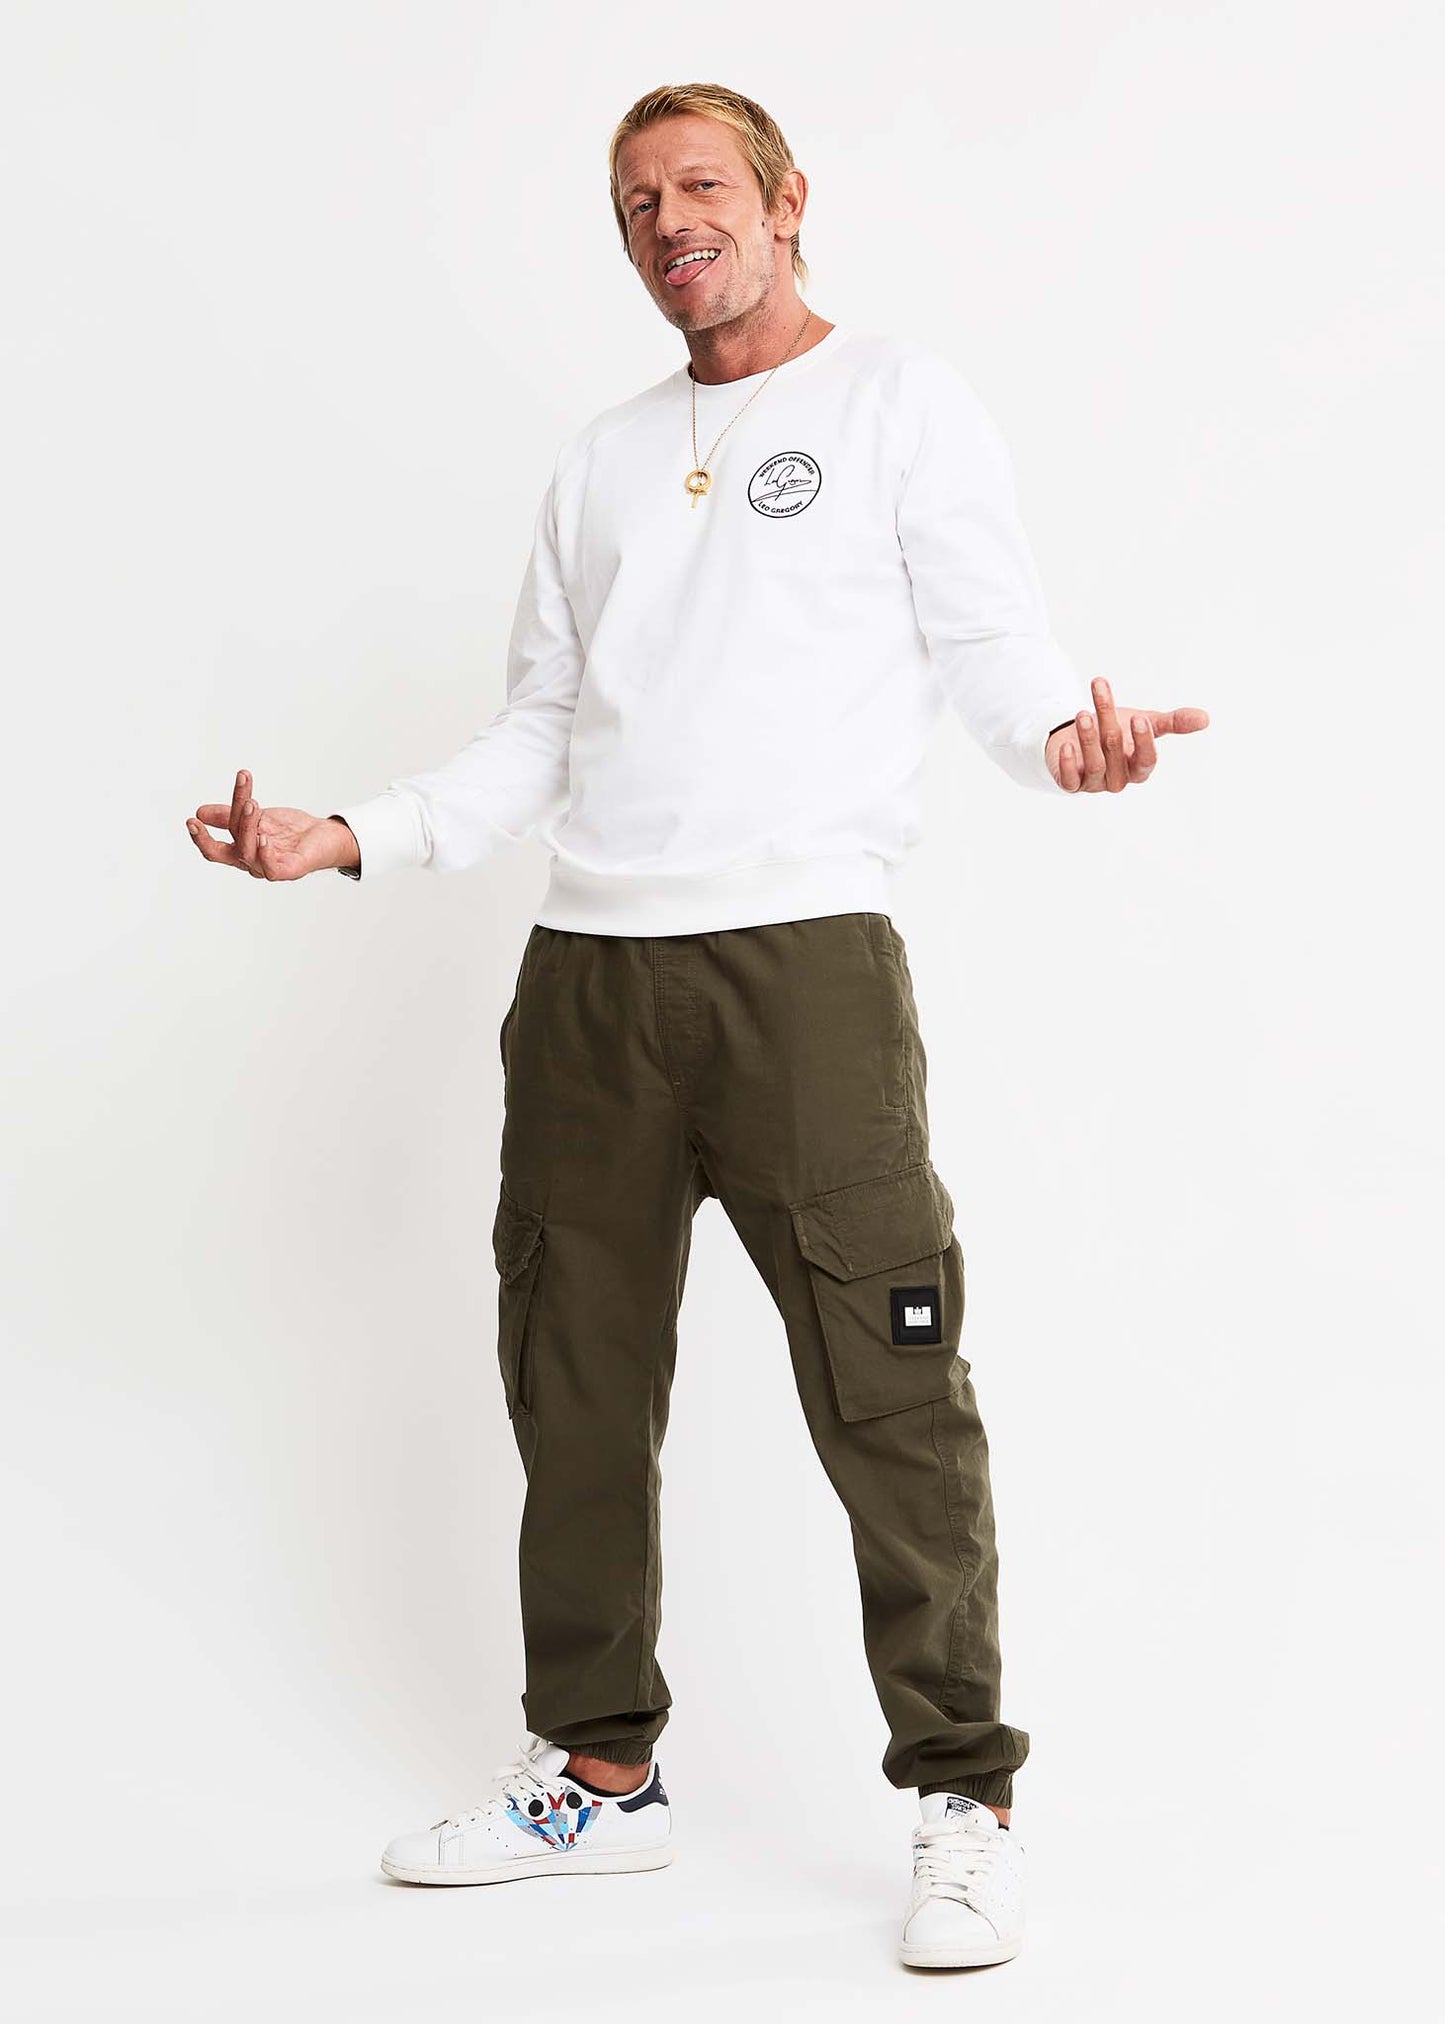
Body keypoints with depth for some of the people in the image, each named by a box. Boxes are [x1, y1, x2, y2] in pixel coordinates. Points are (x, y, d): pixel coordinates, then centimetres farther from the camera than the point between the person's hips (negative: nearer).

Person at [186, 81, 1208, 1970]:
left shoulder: (901, 398, 8)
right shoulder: (602, 461, 23)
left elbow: (994, 642, 0)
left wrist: (1066, 728, -23)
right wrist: (353, 836, 11)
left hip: (804, 957, -5)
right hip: (585, 971, 6)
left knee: (889, 1393, -8)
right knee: (575, 1388, 9)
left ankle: (964, 1805, 4)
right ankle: (599, 1773, 22)